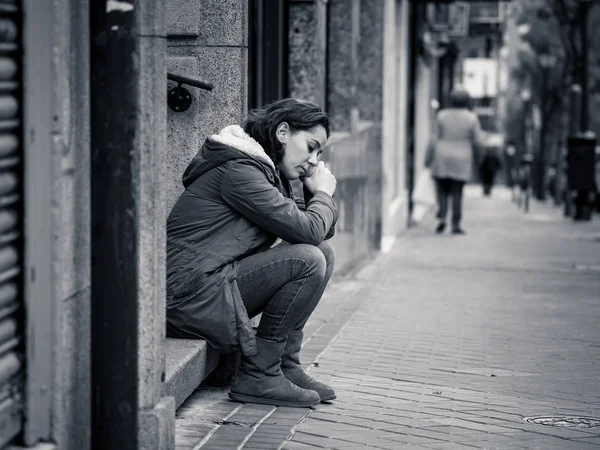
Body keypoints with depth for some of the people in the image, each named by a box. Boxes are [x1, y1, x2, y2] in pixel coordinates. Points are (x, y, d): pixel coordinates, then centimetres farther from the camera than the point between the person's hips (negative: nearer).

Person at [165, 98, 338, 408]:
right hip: (188, 296, -10)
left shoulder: (269, 172, 16)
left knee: (323, 253, 7)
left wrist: (318, 194, 1)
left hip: (216, 282, 10)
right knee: (308, 260, -18)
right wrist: (323, 194, -1)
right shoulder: (238, 170, -16)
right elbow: (308, 230, -20)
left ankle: (286, 367, 6)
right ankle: (258, 376, -10)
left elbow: (322, 232, 19)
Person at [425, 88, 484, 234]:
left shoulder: (442, 115, -3)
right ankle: (456, 225, 2)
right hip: (461, 161, -1)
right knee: (457, 192, 4)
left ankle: (442, 218, -8)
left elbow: (435, 139, -4)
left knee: (442, 190, 10)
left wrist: (428, 157, 2)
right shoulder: (471, 118, -5)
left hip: (441, 159, 1)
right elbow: (477, 141, -4)